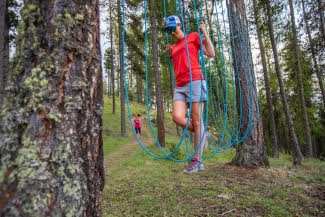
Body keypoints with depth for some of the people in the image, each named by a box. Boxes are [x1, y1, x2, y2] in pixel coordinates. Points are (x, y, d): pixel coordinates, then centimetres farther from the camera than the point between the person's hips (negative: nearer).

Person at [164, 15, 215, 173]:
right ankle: (201, 134, 11)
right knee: (177, 117, -16)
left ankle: (197, 161, -1)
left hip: (195, 82, -5)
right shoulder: (173, 47, 27)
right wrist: (170, 54, 20)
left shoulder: (193, 37, 12)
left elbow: (211, 54, 3)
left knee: (196, 120, -6)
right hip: (179, 86, 6)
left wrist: (205, 33, 2)